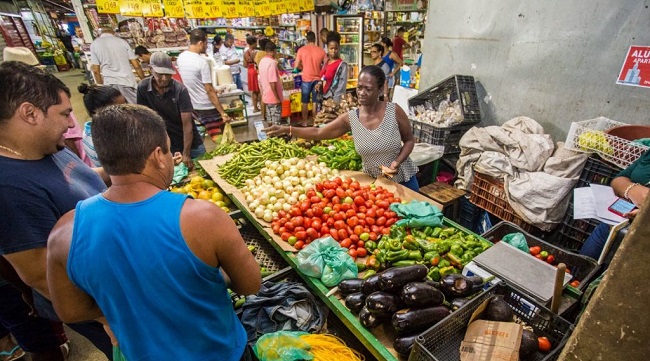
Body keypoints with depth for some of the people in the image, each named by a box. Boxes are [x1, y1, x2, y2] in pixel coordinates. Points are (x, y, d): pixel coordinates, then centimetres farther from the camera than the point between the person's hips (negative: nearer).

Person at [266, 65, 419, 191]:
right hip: (373, 182, 1)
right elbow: (318, 133, -7)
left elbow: (409, 140, -3)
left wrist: (397, 162, -20)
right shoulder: (350, 118, -11)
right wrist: (286, 129, -16)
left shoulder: (394, 111, -15)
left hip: (403, 180, -1)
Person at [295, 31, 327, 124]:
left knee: (305, 103, 10)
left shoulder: (301, 50, -5)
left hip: (306, 79, -1)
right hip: (317, 79, 1)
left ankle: (304, 122, 18)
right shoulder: (321, 50, -2)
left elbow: (296, 66, -4)